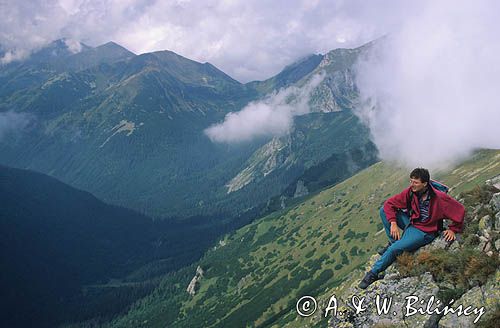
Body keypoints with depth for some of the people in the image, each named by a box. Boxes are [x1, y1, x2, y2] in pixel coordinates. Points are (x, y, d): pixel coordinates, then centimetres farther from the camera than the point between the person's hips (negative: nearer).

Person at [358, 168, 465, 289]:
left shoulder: (439, 198, -24)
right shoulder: (411, 191, -10)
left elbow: (460, 210, -14)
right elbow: (390, 203, -4)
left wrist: (452, 229, -8)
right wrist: (393, 223, -15)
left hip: (424, 232, -6)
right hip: (411, 223, 6)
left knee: (394, 249, -23)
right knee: (384, 210, -8)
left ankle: (373, 273, -5)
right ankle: (393, 242, 0)